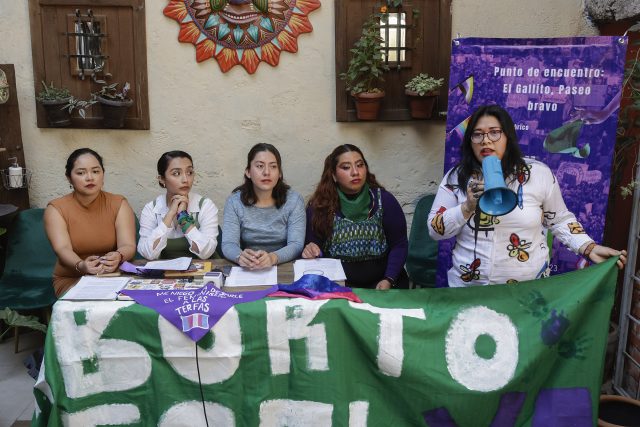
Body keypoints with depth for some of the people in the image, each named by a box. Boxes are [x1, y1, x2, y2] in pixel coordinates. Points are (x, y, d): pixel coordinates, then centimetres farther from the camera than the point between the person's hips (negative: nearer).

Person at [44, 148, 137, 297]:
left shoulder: (119, 204, 0)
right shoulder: (56, 209, -2)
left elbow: (128, 246, -12)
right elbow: (63, 249, -18)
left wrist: (118, 257, -38)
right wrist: (81, 266, -42)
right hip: (71, 280, -1)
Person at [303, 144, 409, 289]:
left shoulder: (384, 200, 0)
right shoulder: (318, 206, -2)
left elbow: (399, 245, 1)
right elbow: (313, 246, 3)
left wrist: (388, 280, -12)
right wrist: (311, 252, -20)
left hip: (379, 282, 1)